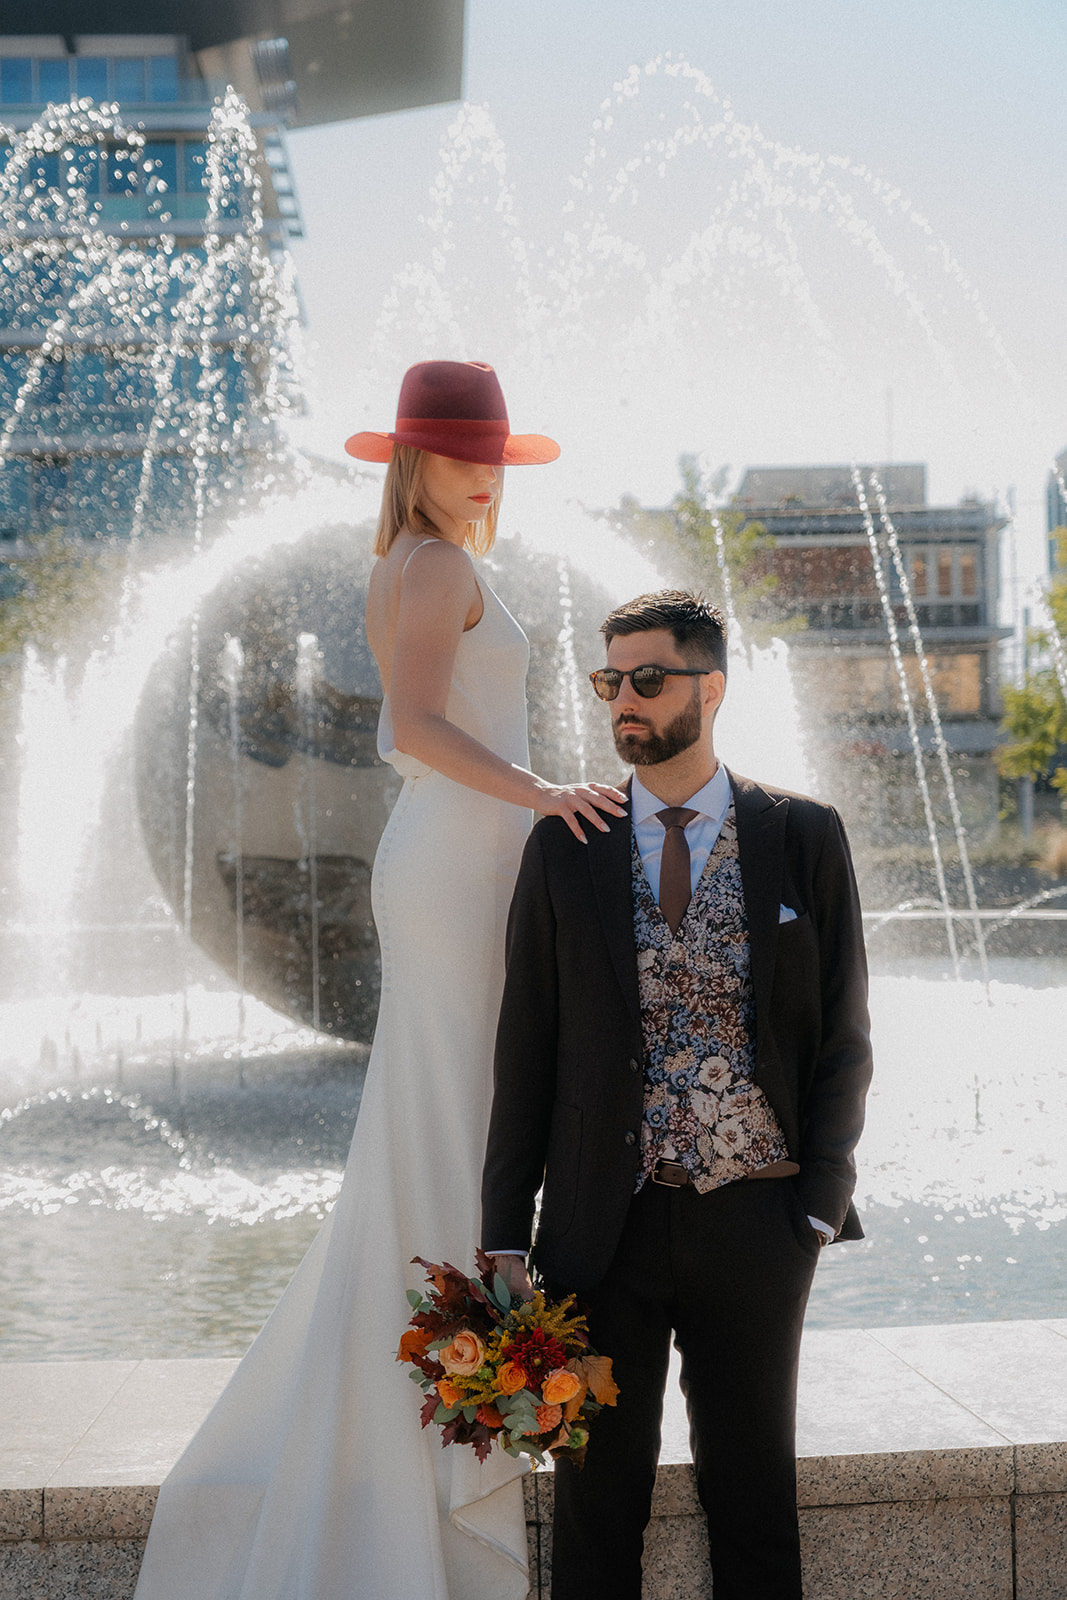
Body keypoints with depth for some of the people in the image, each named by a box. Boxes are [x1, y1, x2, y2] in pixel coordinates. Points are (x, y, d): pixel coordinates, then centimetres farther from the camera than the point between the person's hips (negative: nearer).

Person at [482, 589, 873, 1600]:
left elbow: (842, 1036, 3)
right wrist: (505, 1235, -1)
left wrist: (820, 1205, -5)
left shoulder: (804, 837, 1)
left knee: (753, 1498, 10)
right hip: (604, 1228, 1)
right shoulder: (564, 847, 3)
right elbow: (525, 1048, 3)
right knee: (596, 1498, 9)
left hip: (753, 1224, -1)